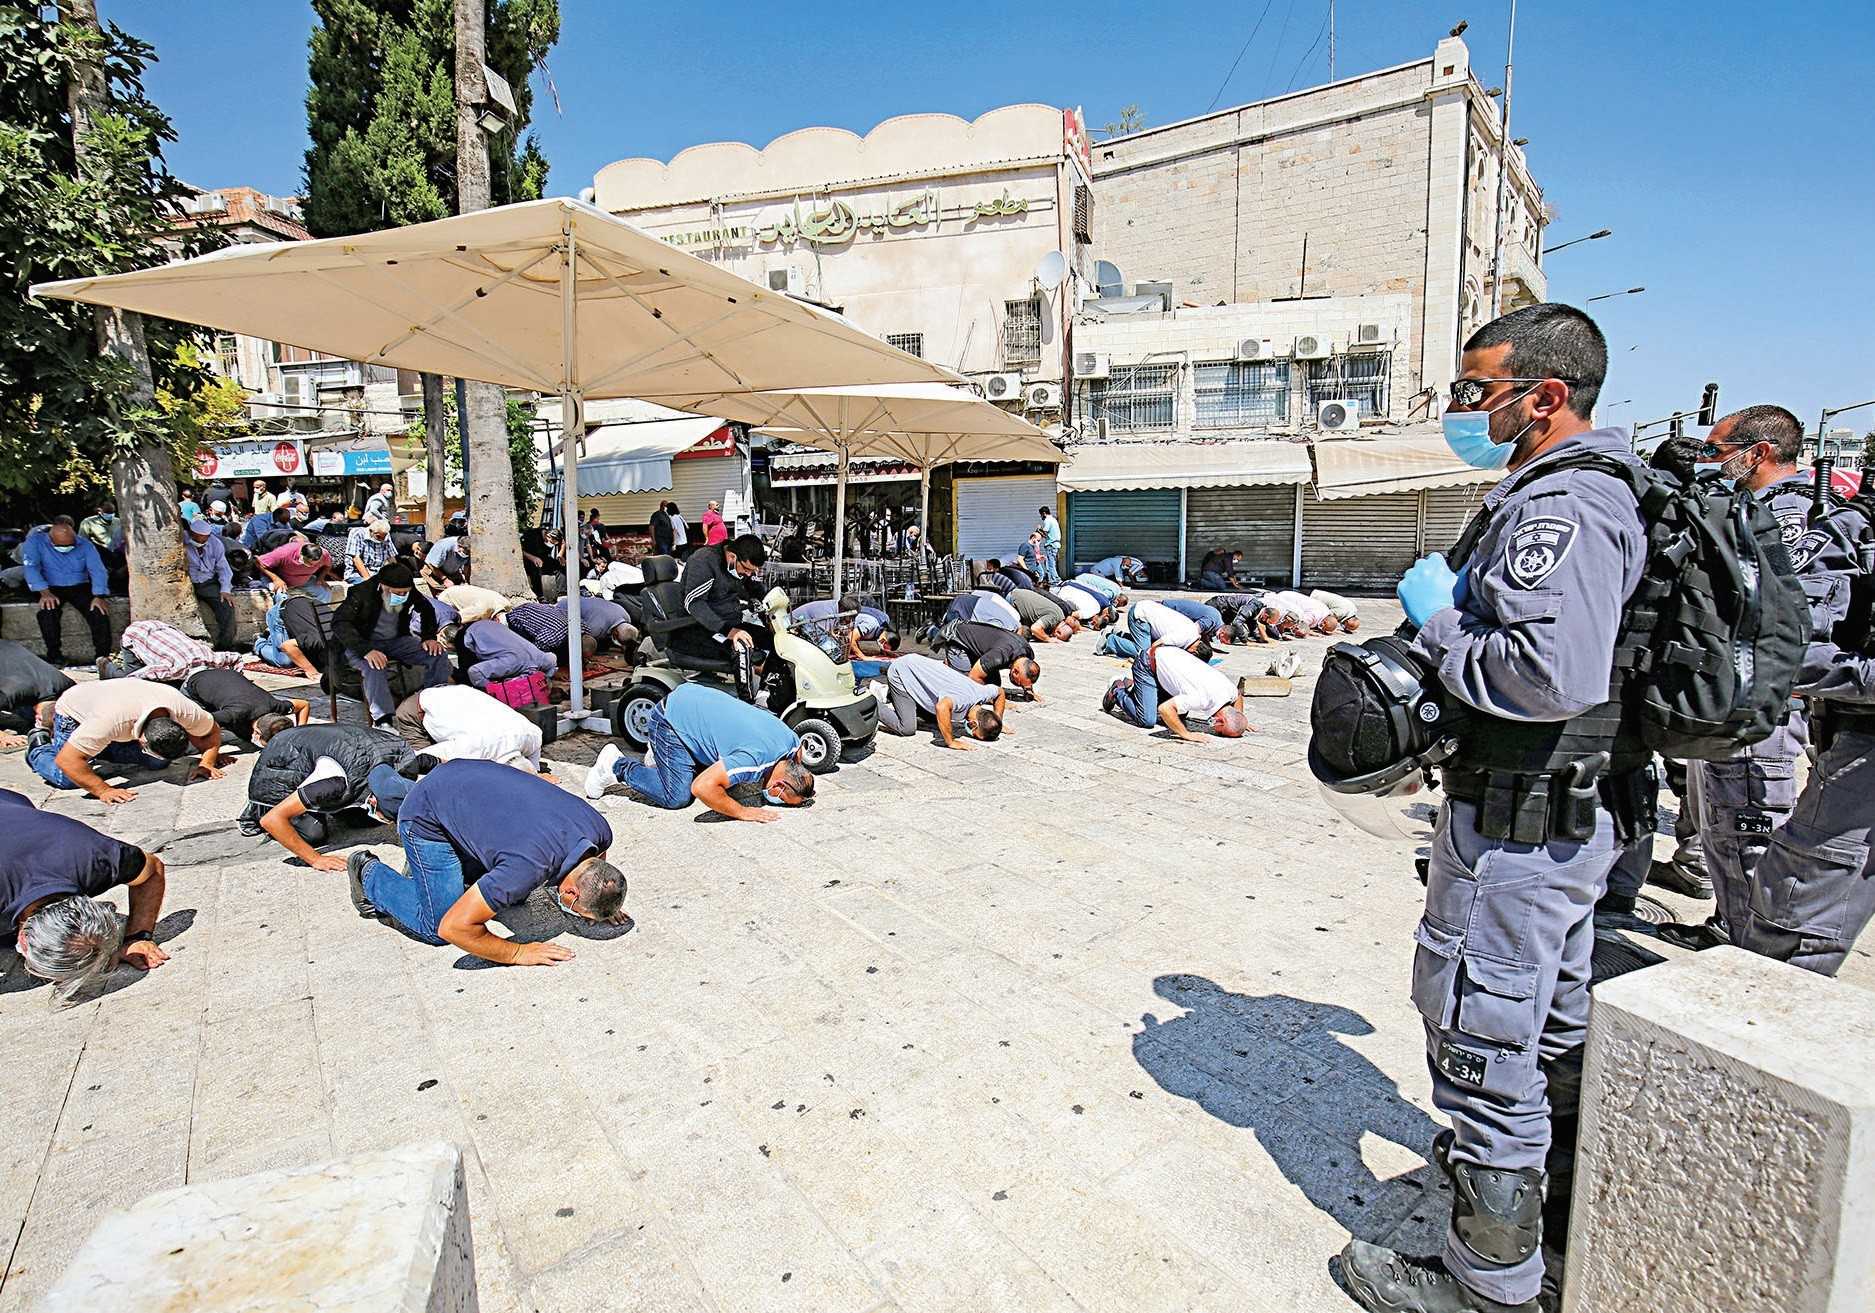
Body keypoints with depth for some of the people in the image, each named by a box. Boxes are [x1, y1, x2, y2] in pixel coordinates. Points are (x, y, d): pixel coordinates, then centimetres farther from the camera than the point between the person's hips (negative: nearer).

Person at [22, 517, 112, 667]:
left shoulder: (85, 545, 0)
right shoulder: (35, 541, -4)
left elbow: (97, 570, -8)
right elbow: (31, 567, -15)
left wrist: (99, 596, -22)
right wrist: (45, 593, -28)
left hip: (80, 587, 1)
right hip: (51, 588, -1)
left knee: (99, 611, -26)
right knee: (47, 612, -32)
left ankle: (102, 656, -19)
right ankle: (54, 654, -18)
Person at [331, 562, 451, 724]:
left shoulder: (410, 592, -8)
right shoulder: (362, 593, -23)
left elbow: (427, 610, 12)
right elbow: (340, 623, -30)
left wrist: (429, 637, -3)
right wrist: (366, 650, -43)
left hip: (396, 640, 5)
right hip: (363, 643, -5)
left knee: (439, 654, -14)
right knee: (374, 667, -38)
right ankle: (382, 721, -36)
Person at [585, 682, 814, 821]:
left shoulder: (791, 740, -8)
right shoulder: (755, 759, -32)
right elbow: (702, 787, -36)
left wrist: (801, 791, 4)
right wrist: (743, 812, -26)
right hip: (671, 720, -8)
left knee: (726, 781, 10)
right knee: (677, 797, -10)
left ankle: (659, 758, 24)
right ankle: (617, 766, 8)